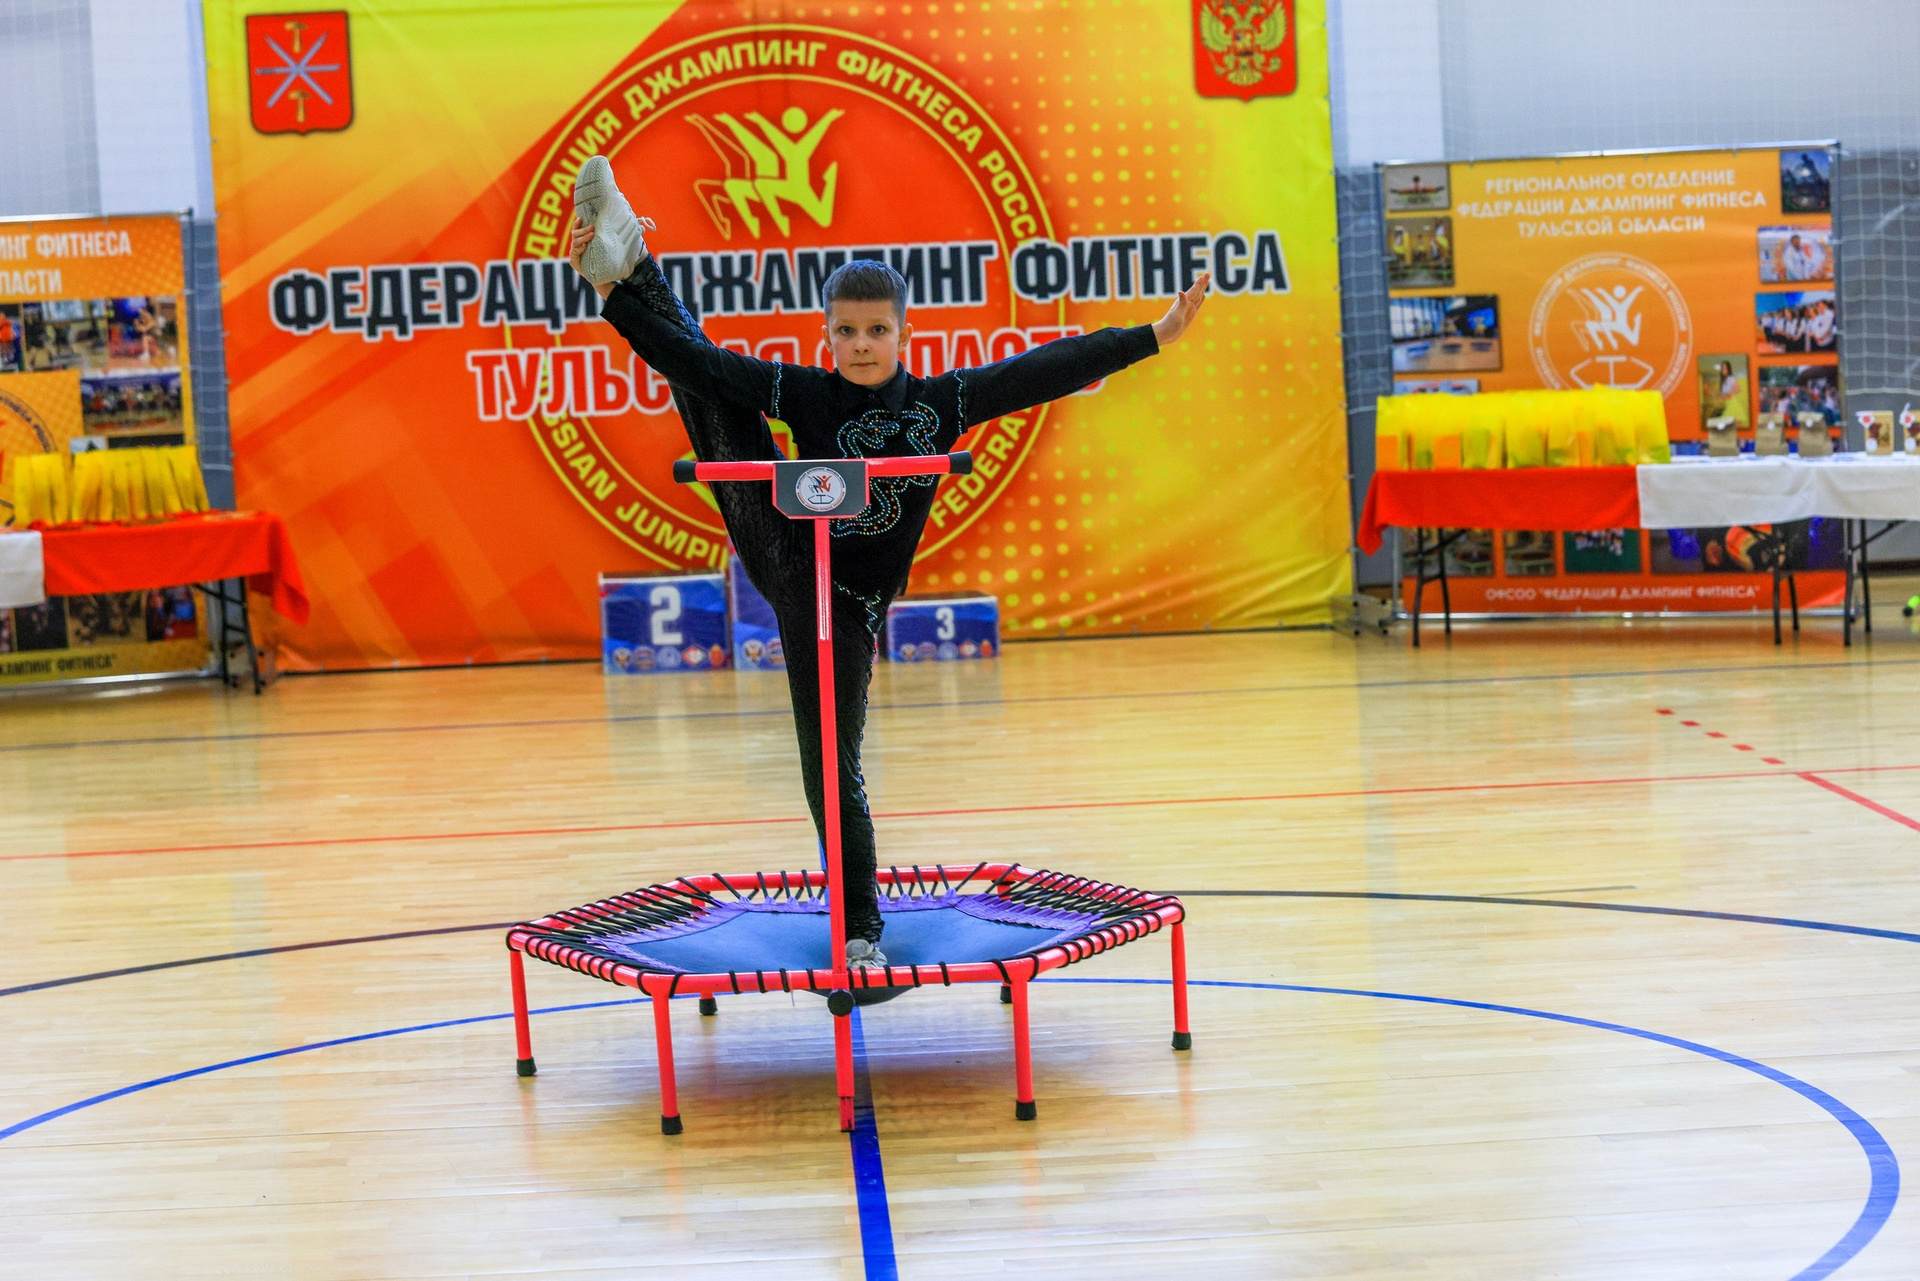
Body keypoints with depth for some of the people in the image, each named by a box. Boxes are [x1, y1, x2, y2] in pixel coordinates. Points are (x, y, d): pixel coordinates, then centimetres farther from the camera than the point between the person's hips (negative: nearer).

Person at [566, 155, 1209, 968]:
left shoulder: (939, 404, -8)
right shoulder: (806, 395, -7)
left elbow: (1043, 373, -11)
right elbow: (693, 359, -12)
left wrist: (1154, 336, -13)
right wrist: (614, 300, -22)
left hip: (843, 608, -2)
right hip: (778, 558, 2)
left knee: (831, 769, -1)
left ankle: (860, 930, 14)